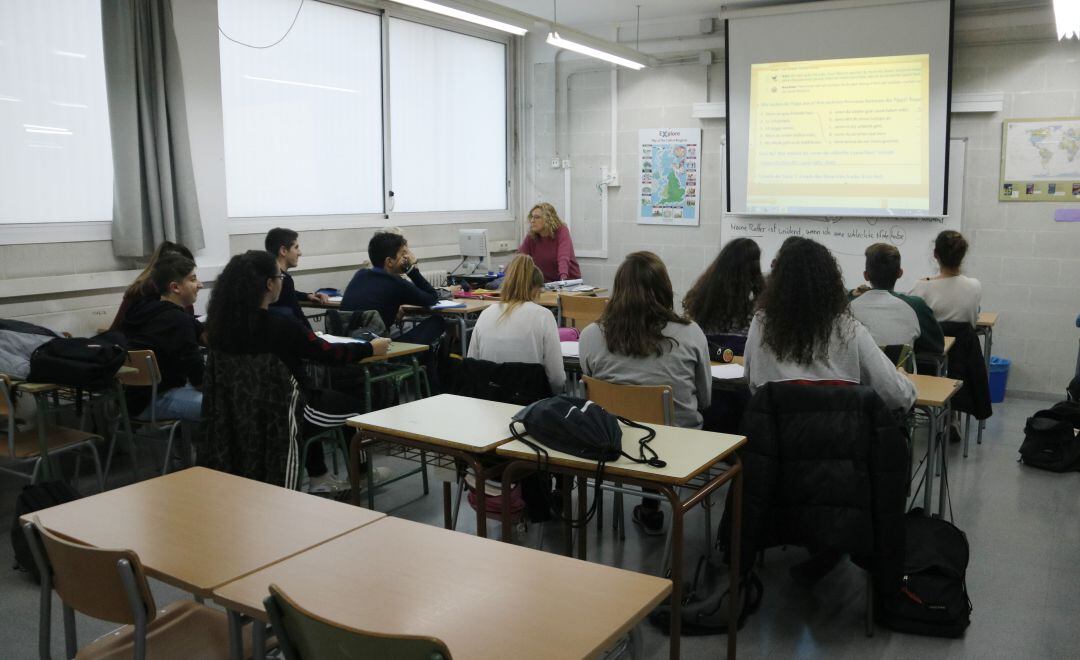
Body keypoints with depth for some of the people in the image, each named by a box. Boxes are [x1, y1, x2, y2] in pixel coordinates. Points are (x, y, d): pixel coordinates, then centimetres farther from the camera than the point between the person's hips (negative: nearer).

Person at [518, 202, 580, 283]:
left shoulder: (562, 231, -14)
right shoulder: (531, 236, -3)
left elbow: (563, 257, -29)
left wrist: (563, 279, -44)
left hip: (569, 280, -3)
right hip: (547, 282, 4)